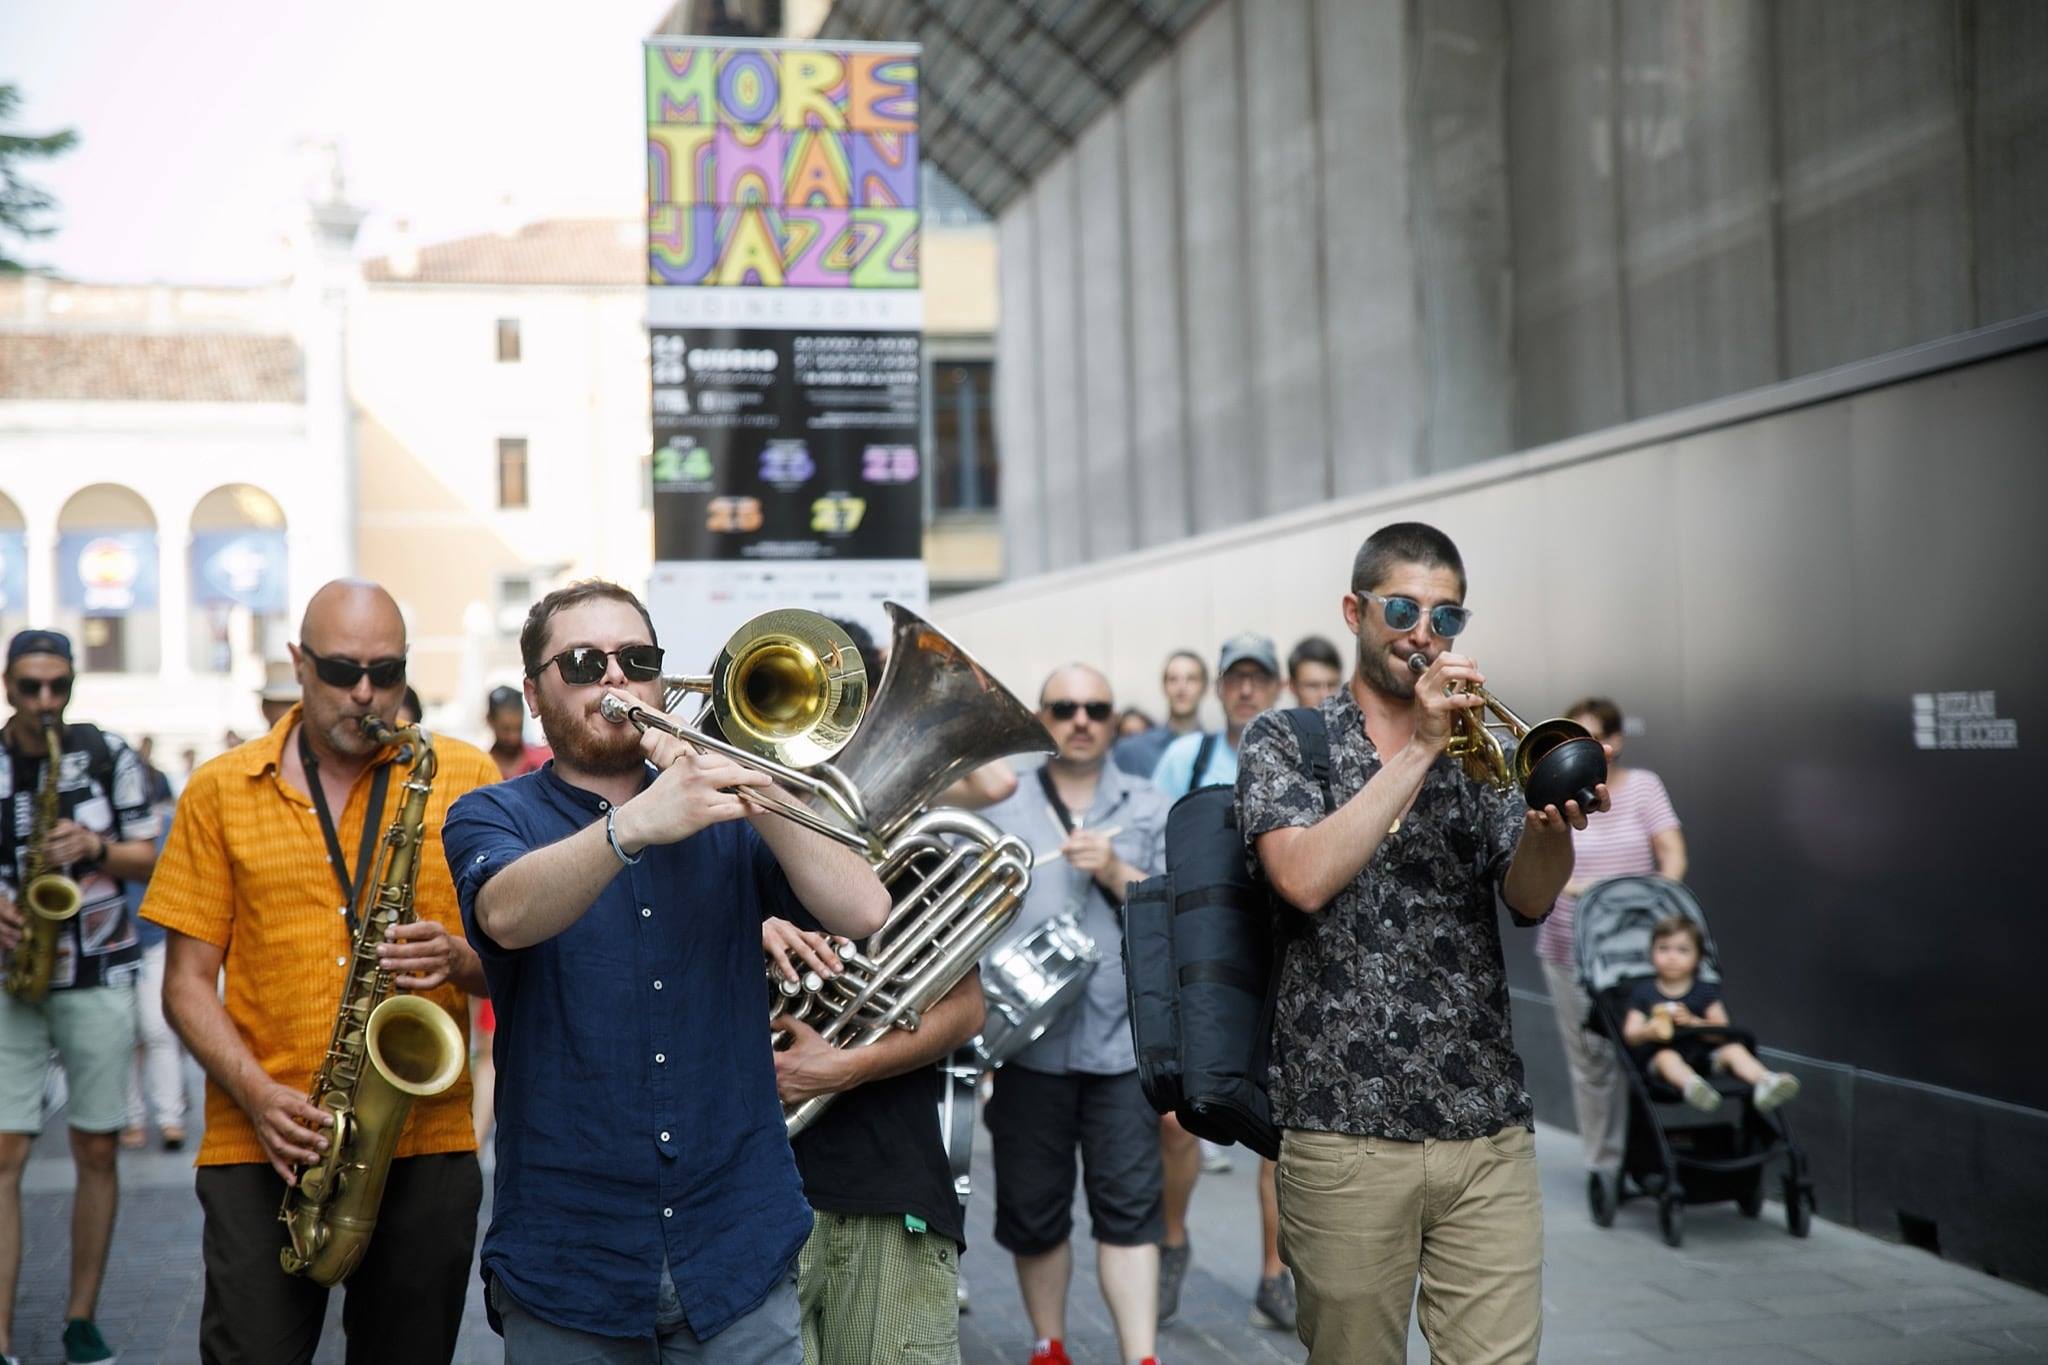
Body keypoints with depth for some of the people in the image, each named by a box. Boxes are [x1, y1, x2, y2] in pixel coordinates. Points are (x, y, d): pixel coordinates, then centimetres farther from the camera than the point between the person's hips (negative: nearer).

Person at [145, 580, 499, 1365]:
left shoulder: (466, 778, 5)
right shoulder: (221, 790, 6)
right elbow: (188, 981, 5)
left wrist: (459, 958, -17)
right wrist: (259, 1094, -11)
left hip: (427, 1145, 0)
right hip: (262, 1151, 0)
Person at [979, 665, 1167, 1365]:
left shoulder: (1151, 812, 9)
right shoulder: (998, 808, 7)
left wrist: (1119, 875, -12)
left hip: (1124, 1039, 0)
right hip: (1025, 1041, 1)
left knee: (1129, 1205, -2)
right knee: (1032, 1208, 10)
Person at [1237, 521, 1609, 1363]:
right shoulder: (1284, 743, 5)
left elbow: (1529, 901, -1)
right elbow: (1305, 880, -14)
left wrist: (1548, 825, -22)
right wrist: (1420, 751, -14)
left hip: (1490, 1131, 3)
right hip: (1347, 1130, -3)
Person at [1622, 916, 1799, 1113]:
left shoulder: (1705, 991, 11)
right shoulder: (1643, 992, 9)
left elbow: (1722, 1030, -1)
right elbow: (1630, 1035, 1)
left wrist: (1693, 1022, -20)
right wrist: (1648, 1031, -23)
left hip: (1702, 1052, 2)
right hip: (1659, 1052, -2)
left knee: (1734, 1049, -22)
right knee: (1667, 1057, -35)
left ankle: (1766, 1082, -51)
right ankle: (1691, 1084, -69)